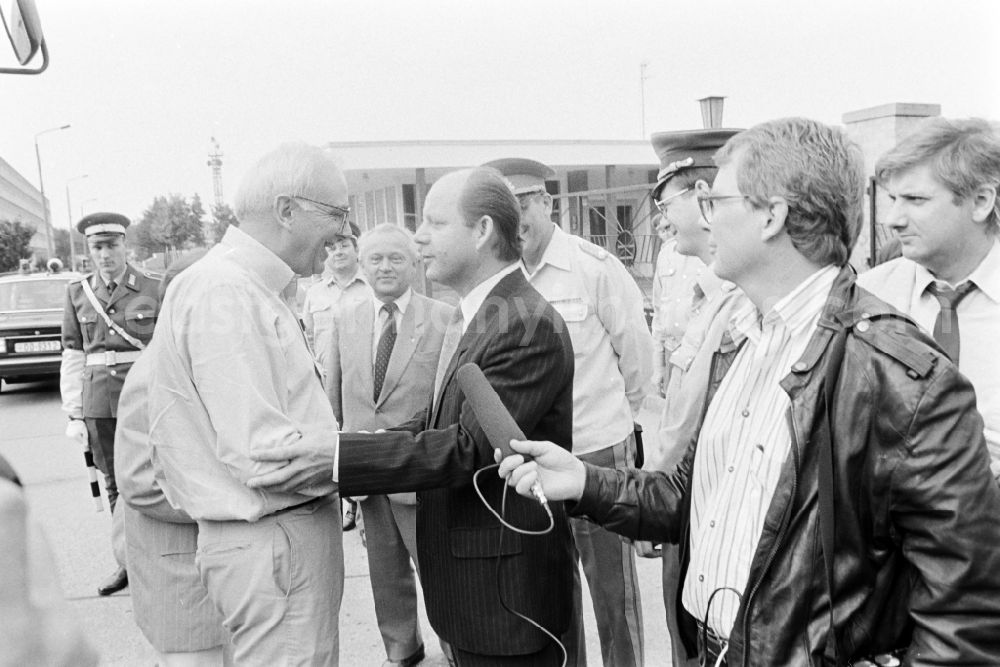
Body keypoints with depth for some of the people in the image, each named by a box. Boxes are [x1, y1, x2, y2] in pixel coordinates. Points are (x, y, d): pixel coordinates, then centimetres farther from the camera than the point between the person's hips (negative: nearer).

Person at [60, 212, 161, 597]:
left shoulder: (153, 290, -1)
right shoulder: (78, 294, 8)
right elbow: (73, 358, 9)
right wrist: (74, 415, 7)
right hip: (99, 402, 3)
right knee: (115, 484, 10)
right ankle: (129, 563, 22)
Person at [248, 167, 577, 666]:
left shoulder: (528, 325, -22)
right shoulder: (470, 317, 9)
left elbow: (470, 447, -26)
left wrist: (338, 460, -31)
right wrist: (330, 449, 6)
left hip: (505, 589, -9)